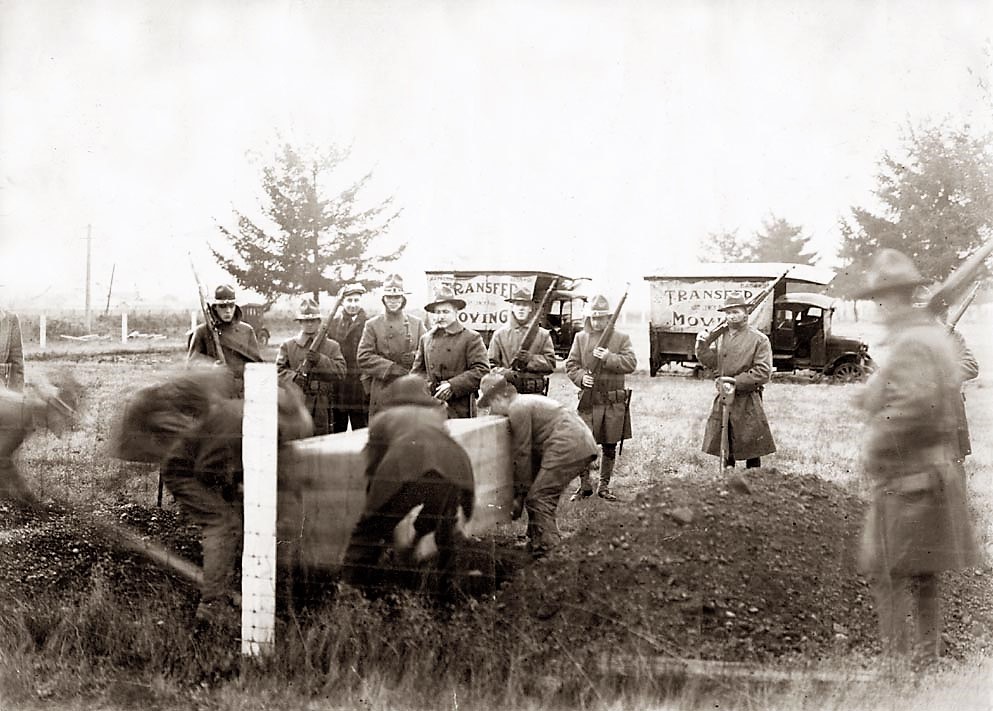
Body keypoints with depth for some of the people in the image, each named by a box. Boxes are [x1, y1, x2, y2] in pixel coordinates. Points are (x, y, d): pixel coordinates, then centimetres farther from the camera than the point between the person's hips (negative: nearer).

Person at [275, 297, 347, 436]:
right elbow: (278, 370, 3)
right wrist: (293, 376, -17)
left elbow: (341, 371, -1)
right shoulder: (287, 345, 9)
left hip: (321, 408, 1)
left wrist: (320, 360, -14)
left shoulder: (332, 346, 10)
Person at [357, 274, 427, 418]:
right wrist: (391, 368, -13)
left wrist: (415, 357, -11)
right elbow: (363, 357, -3)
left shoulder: (416, 323, 12)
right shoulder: (372, 325, 5)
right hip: (382, 393, -1)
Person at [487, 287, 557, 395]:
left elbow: (551, 363, 3)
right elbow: (491, 364, 6)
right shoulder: (500, 334, 9)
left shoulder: (542, 334, 9)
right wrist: (504, 373, -14)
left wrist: (530, 359, -13)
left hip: (535, 394, 0)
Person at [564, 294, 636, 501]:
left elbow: (631, 363, -7)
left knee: (610, 447, 8)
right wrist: (581, 377, -13)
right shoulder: (580, 338, 7)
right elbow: (570, 365, 6)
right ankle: (584, 486, 11)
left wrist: (608, 358, -20)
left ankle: (604, 486, 22)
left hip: (615, 402, 0)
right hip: (589, 401, 0)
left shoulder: (622, 338, 4)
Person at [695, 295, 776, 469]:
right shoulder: (721, 336, 10)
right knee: (724, 446, 11)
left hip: (747, 400, -5)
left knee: (751, 448, 0)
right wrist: (703, 345, -4)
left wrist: (736, 381, -16)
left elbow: (763, 373, -11)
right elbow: (711, 362, 12)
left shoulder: (759, 339, -6)